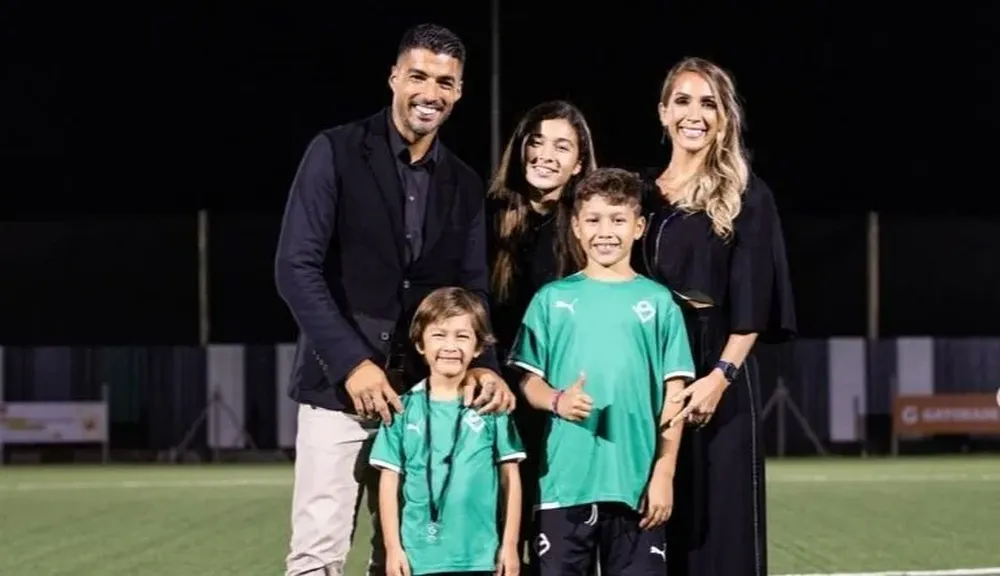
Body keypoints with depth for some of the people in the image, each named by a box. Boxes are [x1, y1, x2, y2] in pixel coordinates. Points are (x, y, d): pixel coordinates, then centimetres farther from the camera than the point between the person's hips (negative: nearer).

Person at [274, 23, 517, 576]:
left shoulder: (464, 185, 13)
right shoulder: (336, 152, -3)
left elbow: (473, 288, 12)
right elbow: (296, 269, -9)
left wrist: (483, 364, -8)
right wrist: (353, 363, -17)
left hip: (425, 394, 5)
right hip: (339, 385, -4)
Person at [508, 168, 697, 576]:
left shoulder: (657, 302, 4)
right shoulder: (553, 298, 6)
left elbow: (674, 394, 4)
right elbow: (528, 380, 6)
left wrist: (664, 472, -2)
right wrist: (556, 400, -16)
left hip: (636, 481, 0)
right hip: (564, 481, 1)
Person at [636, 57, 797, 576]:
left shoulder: (747, 198, 1)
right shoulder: (641, 193, 13)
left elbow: (753, 304, -6)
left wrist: (720, 376, -17)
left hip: (716, 371, -4)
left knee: (719, 516, -4)